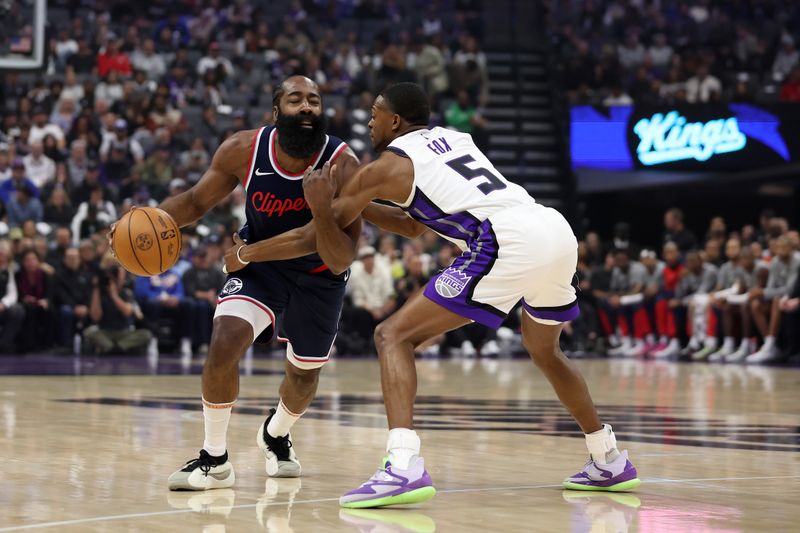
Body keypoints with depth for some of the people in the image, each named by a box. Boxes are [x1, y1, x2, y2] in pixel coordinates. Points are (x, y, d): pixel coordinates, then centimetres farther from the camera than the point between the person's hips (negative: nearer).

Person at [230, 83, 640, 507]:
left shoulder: (385, 167, 10)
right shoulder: (455, 139, 30)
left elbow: (337, 259, 14)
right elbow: (414, 226, 41)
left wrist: (245, 255, 18)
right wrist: (353, 202, 36)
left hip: (508, 244, -8)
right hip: (559, 232, 8)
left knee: (394, 336, -3)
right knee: (543, 349, 34)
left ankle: (404, 467, -21)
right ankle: (609, 462, 40)